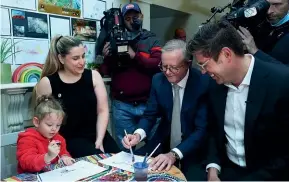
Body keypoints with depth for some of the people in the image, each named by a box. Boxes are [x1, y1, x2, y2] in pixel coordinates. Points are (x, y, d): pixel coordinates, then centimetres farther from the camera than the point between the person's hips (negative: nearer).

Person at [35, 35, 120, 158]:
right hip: (70, 139, -3)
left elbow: (103, 110, 0)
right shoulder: (47, 83, -5)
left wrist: (99, 140, -10)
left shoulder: (93, 76, 1)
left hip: (97, 135, 3)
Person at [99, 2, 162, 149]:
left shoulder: (151, 40, 7)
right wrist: (106, 58, -13)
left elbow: (158, 63, -9)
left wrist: (135, 56, -17)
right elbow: (106, 72, 6)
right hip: (122, 105, 1)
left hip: (147, 103, -1)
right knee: (124, 148, 11)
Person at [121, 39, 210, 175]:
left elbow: (202, 129, -21)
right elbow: (150, 114, 1)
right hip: (163, 143, 4)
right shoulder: (158, 80, -5)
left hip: (192, 150, -4)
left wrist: (174, 154, -33)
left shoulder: (203, 83, -19)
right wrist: (138, 134, -20)